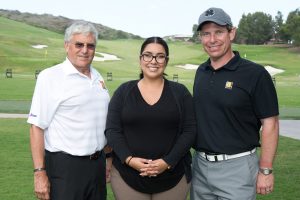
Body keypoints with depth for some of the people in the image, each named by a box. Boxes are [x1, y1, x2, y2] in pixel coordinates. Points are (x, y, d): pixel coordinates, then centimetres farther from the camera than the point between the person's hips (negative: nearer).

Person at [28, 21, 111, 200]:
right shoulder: (50, 77, -9)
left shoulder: (97, 77, 10)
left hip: (98, 164, 6)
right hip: (64, 167, -6)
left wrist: (109, 158, 17)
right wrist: (40, 173, -16)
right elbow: (37, 126, -12)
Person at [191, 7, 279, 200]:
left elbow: (270, 124, -11)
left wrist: (266, 170, -12)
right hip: (200, 163, 6)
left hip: (236, 166, -6)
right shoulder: (201, 72, 6)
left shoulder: (255, 74, -12)